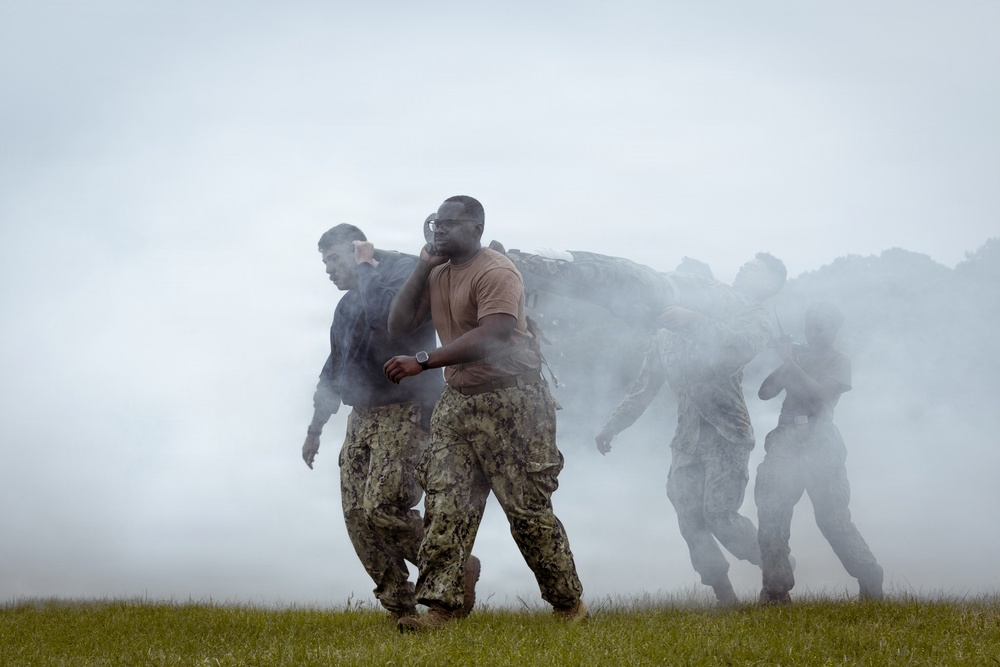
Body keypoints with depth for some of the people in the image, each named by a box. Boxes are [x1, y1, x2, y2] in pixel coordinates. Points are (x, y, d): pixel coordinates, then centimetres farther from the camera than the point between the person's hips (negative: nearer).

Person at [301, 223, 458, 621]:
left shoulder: (404, 271, -5)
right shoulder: (346, 306, 22)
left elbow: (385, 314, -27)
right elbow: (334, 368, 30)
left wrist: (367, 268, -12)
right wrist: (315, 429, 30)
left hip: (405, 413, -9)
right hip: (362, 418, 9)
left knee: (383, 507, -20)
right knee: (356, 515, -2)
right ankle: (400, 609, 2)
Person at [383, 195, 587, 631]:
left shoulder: (496, 272, -14)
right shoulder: (436, 276, 13)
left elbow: (491, 337, -26)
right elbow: (398, 325, 9)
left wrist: (423, 362, -31)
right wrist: (422, 268, 2)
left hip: (511, 402, -7)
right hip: (457, 401, 7)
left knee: (528, 511, -2)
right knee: (444, 508, -5)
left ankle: (569, 604, 12)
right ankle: (439, 607, -6)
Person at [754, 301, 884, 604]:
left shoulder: (839, 361, 5)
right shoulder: (797, 355, 17)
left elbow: (819, 393, -12)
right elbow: (765, 392, 11)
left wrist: (792, 364, -13)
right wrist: (782, 366, -5)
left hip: (820, 442, -4)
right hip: (786, 440, 4)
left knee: (832, 517, -6)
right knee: (771, 513, -8)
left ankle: (871, 582, 7)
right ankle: (776, 590, -5)